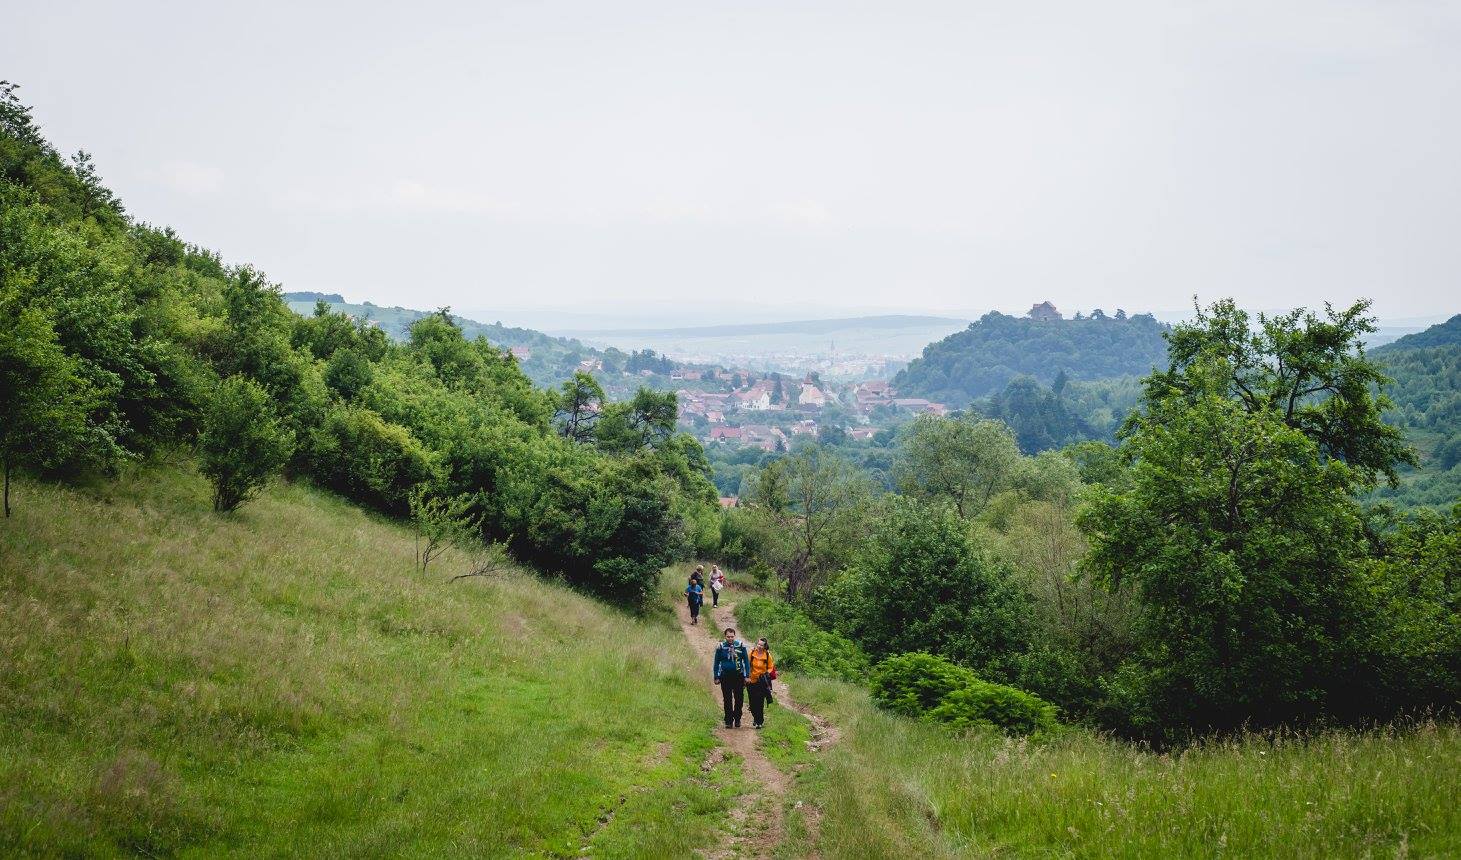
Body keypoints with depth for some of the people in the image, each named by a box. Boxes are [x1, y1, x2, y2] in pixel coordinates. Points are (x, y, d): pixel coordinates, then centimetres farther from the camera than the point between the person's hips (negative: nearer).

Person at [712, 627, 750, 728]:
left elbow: (746, 661, 7)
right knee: (727, 700, 2)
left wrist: (747, 676, 1)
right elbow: (717, 663, 9)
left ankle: (737, 719, 15)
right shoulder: (721, 647, 1)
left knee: (739, 699, 2)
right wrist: (716, 677, 6)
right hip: (725, 677, 0)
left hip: (738, 676, 0)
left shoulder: (741, 646, 1)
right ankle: (729, 721, 8)